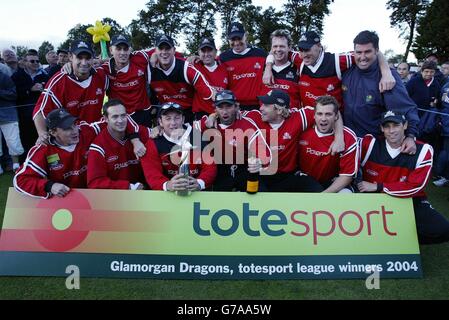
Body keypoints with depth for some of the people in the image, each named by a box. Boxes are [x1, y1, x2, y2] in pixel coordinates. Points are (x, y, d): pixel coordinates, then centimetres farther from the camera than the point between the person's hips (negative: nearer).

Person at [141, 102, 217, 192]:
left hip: (198, 191, 1)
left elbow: (210, 166, -4)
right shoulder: (153, 144, 0)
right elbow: (152, 174, -11)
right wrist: (167, 185, -33)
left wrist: (199, 183, -24)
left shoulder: (199, 137, 1)